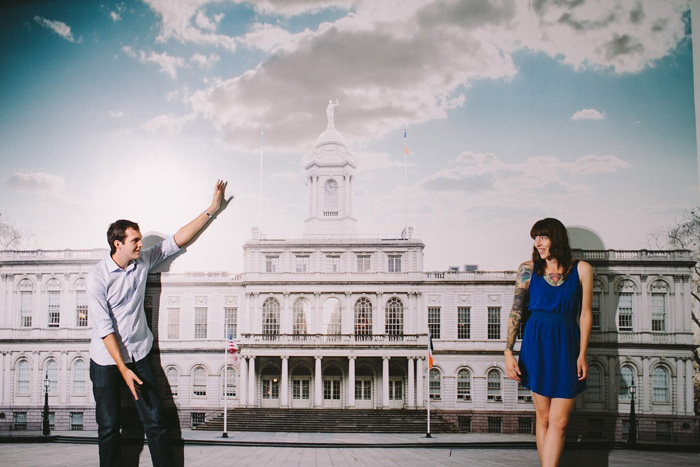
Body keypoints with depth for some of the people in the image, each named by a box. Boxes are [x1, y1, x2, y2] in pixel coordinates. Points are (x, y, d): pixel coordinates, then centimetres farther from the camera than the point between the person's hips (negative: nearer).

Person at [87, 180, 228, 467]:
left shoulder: (143, 262, 1)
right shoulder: (98, 277, -14)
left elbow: (176, 241, 4)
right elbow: (104, 327, -17)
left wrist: (211, 210, 1)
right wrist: (123, 369, -20)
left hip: (139, 356, 4)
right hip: (106, 361, -4)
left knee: (155, 423, 2)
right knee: (109, 427, 3)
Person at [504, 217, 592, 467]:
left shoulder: (581, 269, 3)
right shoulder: (528, 269, 3)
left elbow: (585, 314, 5)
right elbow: (516, 312, 0)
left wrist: (582, 354, -1)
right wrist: (508, 352, -8)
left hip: (567, 345, 0)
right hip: (537, 342, 0)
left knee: (559, 421, -5)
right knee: (543, 417, 5)